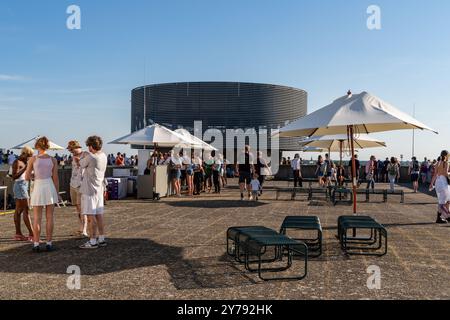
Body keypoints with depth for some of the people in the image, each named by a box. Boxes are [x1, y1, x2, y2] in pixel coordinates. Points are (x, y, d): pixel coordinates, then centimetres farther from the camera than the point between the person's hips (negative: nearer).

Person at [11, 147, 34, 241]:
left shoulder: (23, 163, 16)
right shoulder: (17, 162, -11)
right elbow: (14, 176, -21)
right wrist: (25, 168, -23)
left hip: (24, 186, 10)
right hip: (20, 186, -10)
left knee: (19, 210, 8)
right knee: (26, 210, -11)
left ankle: (18, 234, 10)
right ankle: (31, 234, -12)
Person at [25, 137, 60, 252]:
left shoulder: (32, 159, -4)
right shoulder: (53, 160, 0)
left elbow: (27, 178, -2)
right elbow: (55, 178, 0)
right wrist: (57, 193, 9)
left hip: (38, 189, -1)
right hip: (50, 188, 1)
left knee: (37, 218, 6)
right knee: (49, 217, 5)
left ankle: (36, 244, 6)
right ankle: (49, 244, 5)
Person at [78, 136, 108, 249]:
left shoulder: (89, 157, -18)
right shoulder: (104, 156, 5)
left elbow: (80, 164, 0)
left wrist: (83, 155, 14)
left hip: (89, 190, -8)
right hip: (99, 190, 8)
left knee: (91, 216, -3)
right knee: (99, 215, 12)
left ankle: (92, 241, 1)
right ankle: (101, 239, 18)